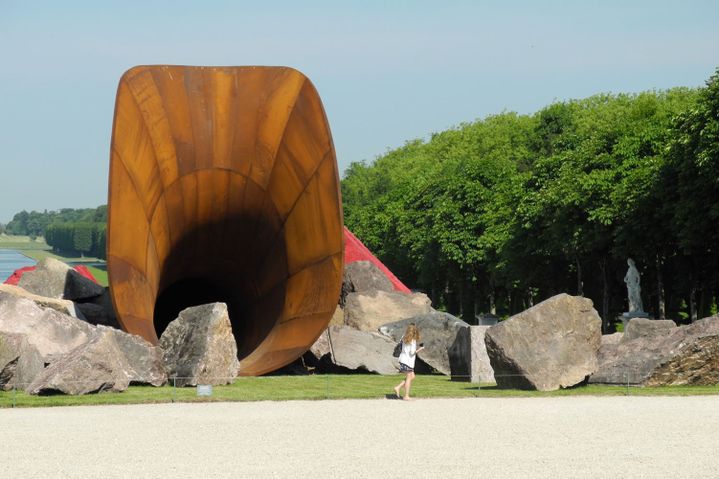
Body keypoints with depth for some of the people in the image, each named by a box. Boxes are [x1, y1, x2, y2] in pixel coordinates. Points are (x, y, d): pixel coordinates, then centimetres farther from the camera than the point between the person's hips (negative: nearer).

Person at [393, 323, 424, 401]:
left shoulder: (404, 338, 7)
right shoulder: (413, 340, -16)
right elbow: (412, 352, -18)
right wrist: (420, 349, -5)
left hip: (403, 359, 8)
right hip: (408, 360, -8)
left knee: (412, 376, 17)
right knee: (409, 377, 1)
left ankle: (398, 388, 13)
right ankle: (406, 396, 5)